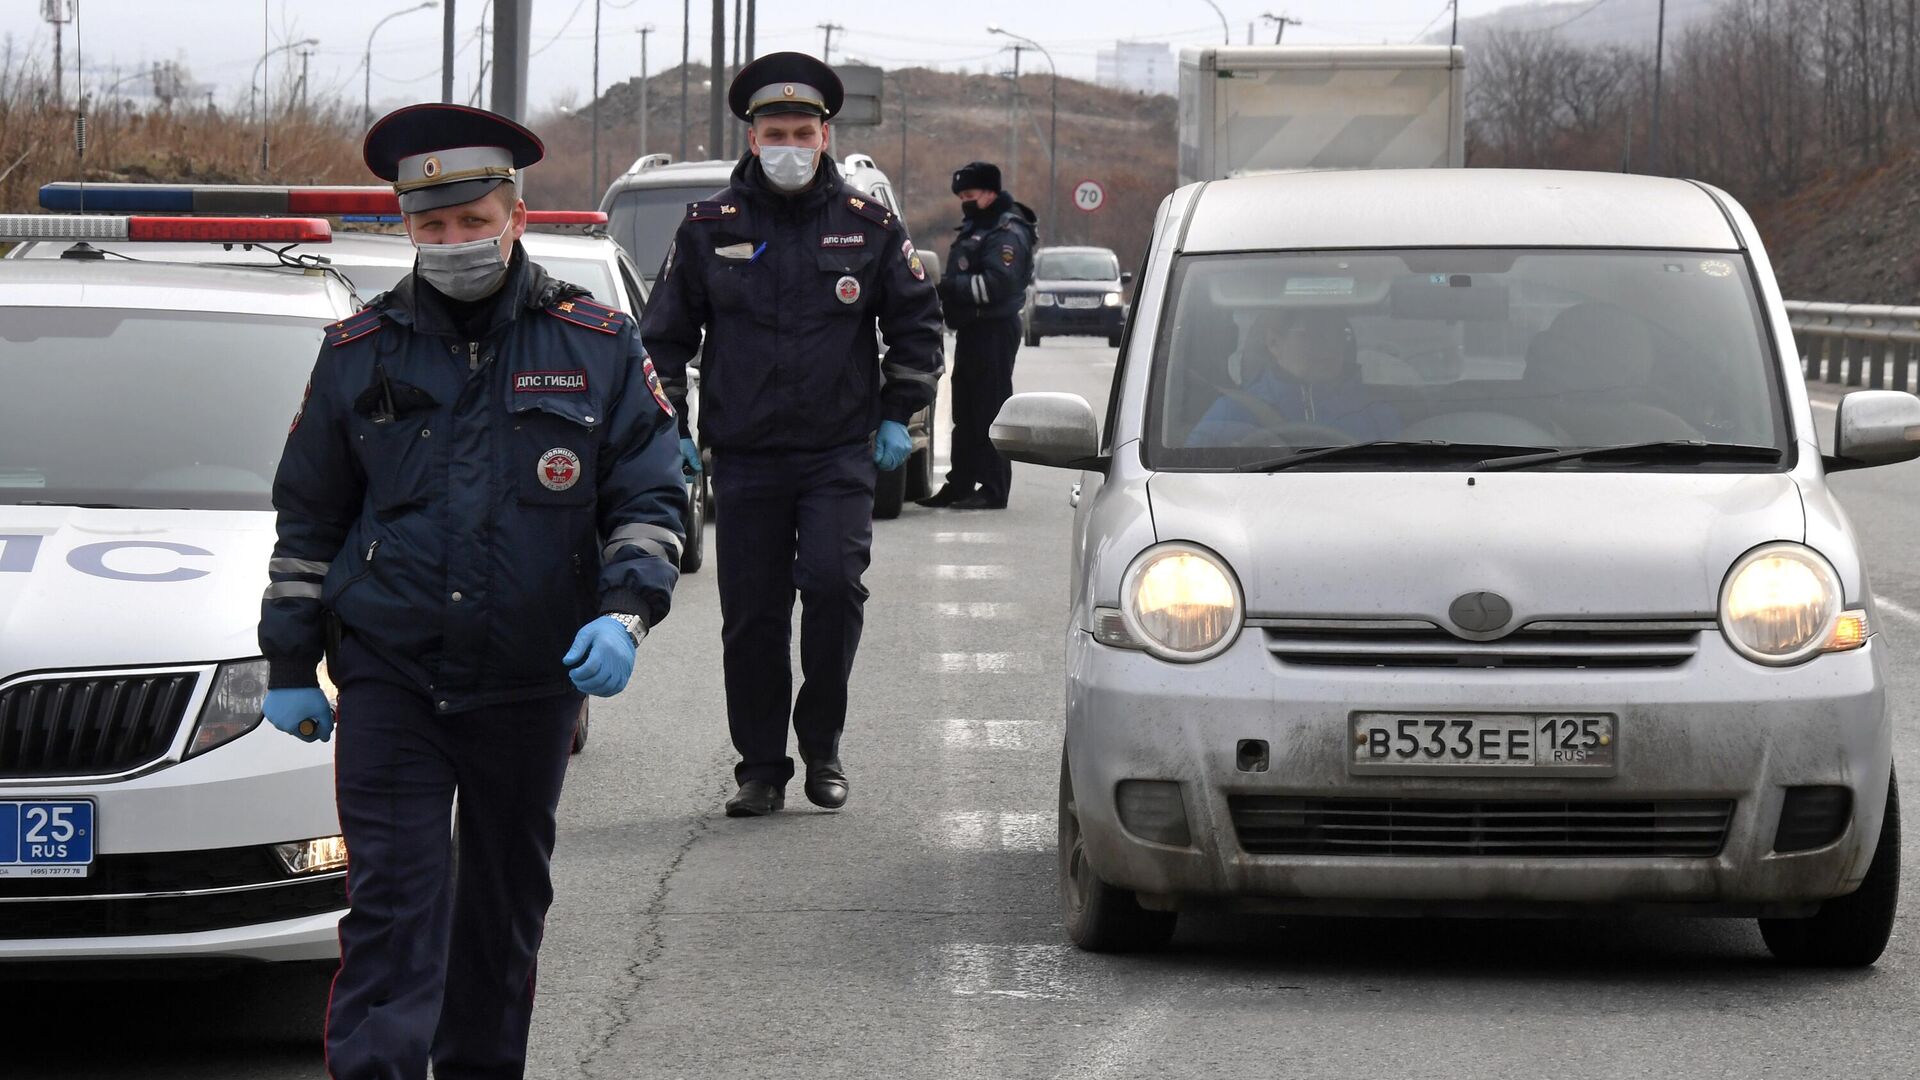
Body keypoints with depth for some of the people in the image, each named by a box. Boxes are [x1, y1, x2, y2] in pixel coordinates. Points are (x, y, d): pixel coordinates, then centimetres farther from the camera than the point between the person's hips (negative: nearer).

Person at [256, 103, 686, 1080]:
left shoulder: (596, 346, 2)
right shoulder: (360, 353, 4)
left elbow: (650, 496, 5)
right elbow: (308, 517, 10)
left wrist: (624, 612, -12)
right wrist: (289, 664, 8)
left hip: (532, 679, 1)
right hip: (388, 677, -1)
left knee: (507, 892, 13)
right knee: (393, 897, -10)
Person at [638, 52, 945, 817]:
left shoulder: (868, 228, 5)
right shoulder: (709, 229, 5)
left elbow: (917, 323, 14)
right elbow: (665, 335, 12)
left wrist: (897, 415, 6)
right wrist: (668, 429, 6)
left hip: (840, 453, -1)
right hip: (744, 458, 1)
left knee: (834, 584, -17)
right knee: (752, 615, 2)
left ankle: (822, 745, 0)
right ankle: (761, 768, 13)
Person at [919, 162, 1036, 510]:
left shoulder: (1006, 233, -13)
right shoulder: (976, 228, 20)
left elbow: (998, 283, -24)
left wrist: (950, 287, -22)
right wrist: (944, 289, 4)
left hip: (994, 332, -11)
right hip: (971, 331, 11)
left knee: (990, 412, -9)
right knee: (965, 413, 14)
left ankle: (993, 489, -8)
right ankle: (960, 485, 20)